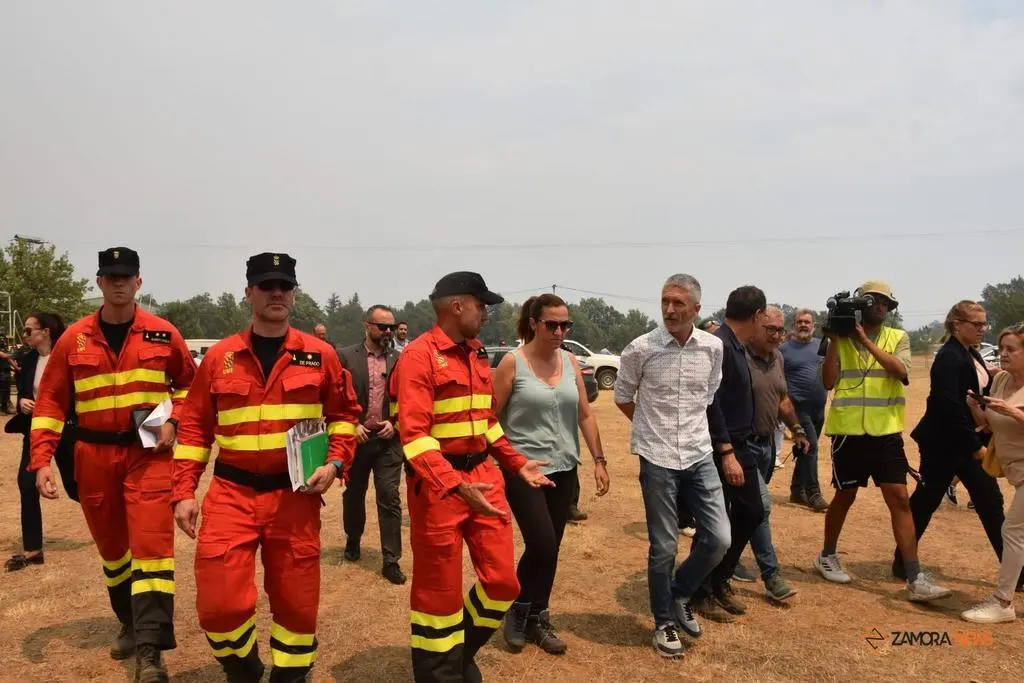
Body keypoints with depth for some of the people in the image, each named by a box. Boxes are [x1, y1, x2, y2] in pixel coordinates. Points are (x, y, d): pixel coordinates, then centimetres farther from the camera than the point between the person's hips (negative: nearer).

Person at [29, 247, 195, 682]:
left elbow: (189, 383, 11)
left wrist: (173, 421, -6)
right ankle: (130, 624, 37)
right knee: (111, 547, 16)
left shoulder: (163, 333, -2)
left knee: (151, 542, -12)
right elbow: (50, 402, 3)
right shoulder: (74, 339, 1)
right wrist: (41, 460, -5)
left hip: (148, 453, -2)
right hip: (94, 456, 3)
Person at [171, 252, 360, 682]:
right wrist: (183, 492, 1)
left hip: (295, 495, 0)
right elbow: (194, 427, 7)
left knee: (296, 600, 9)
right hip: (231, 494, 0)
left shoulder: (320, 355, 1)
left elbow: (345, 413, 10)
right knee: (220, 601, -5)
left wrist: (335, 462, -6)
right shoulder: (219, 356, 2)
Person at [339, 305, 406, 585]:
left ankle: (391, 561, 2)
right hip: (356, 437, 0)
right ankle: (353, 540, 41)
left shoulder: (399, 359, 2)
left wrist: (394, 422, -8)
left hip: (388, 439, 0)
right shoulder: (346, 357, -4)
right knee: (353, 495, 17)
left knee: (390, 499, -3)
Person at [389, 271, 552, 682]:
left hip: (483, 476, 8)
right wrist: (456, 486, -30)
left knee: (502, 581, 11)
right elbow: (414, 435, -21)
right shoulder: (419, 356, -14)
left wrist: (517, 463, 14)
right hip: (438, 484, -7)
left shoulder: (477, 356, 12)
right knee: (439, 592, 6)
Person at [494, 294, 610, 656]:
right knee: (541, 544, -10)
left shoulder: (571, 362, 6)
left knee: (551, 548, 10)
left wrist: (598, 459, 6)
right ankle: (518, 609, 17)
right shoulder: (512, 362, -9)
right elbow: (491, 417, -7)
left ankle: (538, 620, 27)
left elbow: (585, 415, 10)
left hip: (564, 470, 5)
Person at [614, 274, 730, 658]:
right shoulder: (640, 349, -10)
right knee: (664, 546, 4)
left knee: (719, 538, 2)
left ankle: (680, 595, 28)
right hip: (657, 459, -3)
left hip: (699, 456, 3)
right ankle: (664, 622, 24)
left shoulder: (713, 347, -1)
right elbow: (622, 397, 5)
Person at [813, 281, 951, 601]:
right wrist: (834, 340, -13)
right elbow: (828, 381, -8)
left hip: (886, 432, 1)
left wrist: (866, 340, -19)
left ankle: (915, 579, 1)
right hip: (849, 431, -1)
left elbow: (900, 371, -14)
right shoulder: (841, 339, 0)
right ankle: (827, 556, 31)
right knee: (845, 496, 11)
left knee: (899, 499, -3)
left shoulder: (898, 338, 4)